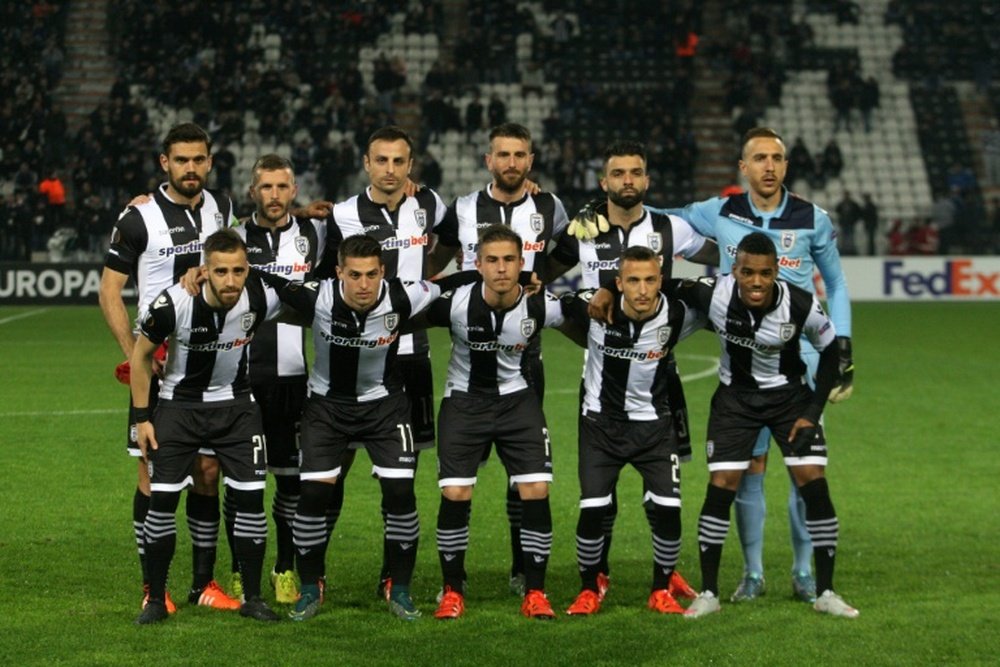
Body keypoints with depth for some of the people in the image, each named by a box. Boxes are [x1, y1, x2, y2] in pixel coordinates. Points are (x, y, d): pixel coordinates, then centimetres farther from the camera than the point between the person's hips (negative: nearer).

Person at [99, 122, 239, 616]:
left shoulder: (221, 208, 7)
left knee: (208, 470, 7)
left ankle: (204, 583, 15)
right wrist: (134, 352, -14)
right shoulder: (139, 218, -8)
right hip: (158, 365, -4)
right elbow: (109, 293, -5)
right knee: (155, 472, -2)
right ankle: (152, 587, 6)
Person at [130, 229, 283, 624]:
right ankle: (156, 599, 6)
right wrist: (141, 417, -7)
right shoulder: (174, 303, -26)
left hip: (235, 405, 2)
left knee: (250, 498, -5)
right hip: (179, 403, -2)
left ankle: (252, 598, 8)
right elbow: (142, 355, -8)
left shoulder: (261, 299, -20)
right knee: (162, 499, -8)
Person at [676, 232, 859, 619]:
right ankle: (708, 593, 4)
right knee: (721, 487, -8)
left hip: (790, 396, 0)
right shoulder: (713, 294, -25)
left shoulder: (802, 307, -24)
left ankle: (826, 593, 4)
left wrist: (813, 412, -8)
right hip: (736, 396, 0)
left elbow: (830, 351, -6)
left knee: (814, 484, -8)